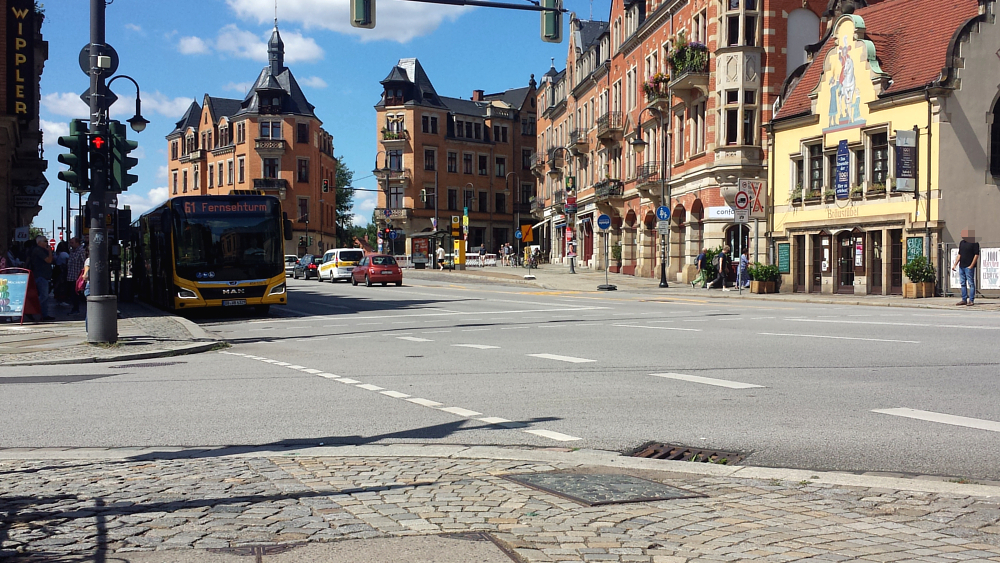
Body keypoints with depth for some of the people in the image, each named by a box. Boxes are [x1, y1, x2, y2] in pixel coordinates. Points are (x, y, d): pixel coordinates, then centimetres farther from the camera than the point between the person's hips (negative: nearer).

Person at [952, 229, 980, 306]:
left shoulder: (974, 243, -6)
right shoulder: (962, 243, 15)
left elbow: (976, 255, -9)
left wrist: (971, 266, -13)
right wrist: (955, 264, 13)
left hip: (969, 267, -7)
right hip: (961, 266, 7)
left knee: (971, 283, -4)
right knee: (963, 283, 9)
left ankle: (971, 300, -2)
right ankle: (964, 300, 14)